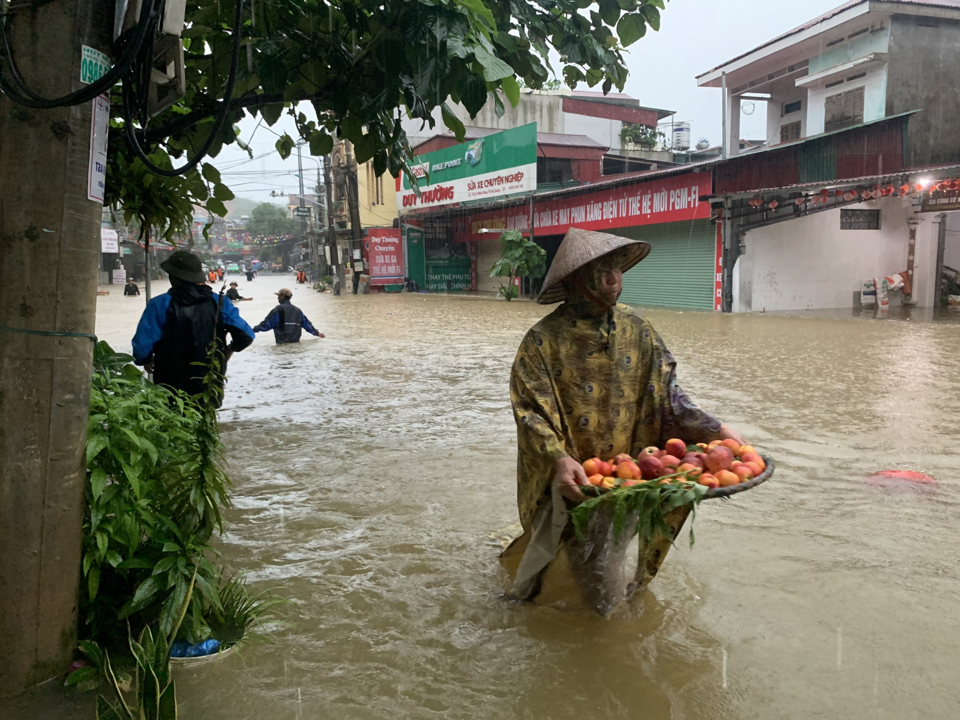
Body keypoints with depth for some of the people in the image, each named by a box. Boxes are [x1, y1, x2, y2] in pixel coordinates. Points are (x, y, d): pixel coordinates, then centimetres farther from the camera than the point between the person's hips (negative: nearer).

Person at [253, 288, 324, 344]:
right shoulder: (297, 310, 12)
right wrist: (317, 333, 35)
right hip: (296, 342, 6)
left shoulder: (279, 309, -6)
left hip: (282, 343, -6)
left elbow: (266, 324, -9)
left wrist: (253, 330, -4)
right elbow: (307, 324, 20)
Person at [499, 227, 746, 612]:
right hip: (574, 477, -6)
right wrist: (560, 460, -30)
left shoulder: (634, 328, 2)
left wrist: (716, 429, -5)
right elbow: (530, 411, -15)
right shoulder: (544, 340, -10)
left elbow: (665, 392, 4)